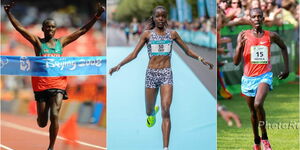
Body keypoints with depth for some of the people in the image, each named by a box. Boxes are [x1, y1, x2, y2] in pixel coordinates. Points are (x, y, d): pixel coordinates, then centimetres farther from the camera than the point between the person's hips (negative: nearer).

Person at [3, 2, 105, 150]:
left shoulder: (61, 42, 9)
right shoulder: (38, 42, 4)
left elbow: (82, 30, 8)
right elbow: (20, 28, -7)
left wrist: (97, 15, 0)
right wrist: (9, 13, -19)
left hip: (58, 83, 1)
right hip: (41, 83, -1)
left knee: (54, 116, -14)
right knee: (42, 122, 5)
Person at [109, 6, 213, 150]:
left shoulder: (172, 34, 7)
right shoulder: (147, 34, 3)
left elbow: (187, 51, 15)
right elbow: (134, 54, 2)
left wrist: (201, 59, 3)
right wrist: (119, 65, -10)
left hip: (166, 74, -1)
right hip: (151, 74, 1)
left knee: (166, 110, -15)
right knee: (149, 111, 11)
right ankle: (153, 112, 53)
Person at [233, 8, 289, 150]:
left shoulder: (271, 36, -1)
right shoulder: (243, 35, -3)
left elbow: (283, 47, 21)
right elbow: (236, 62, -7)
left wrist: (286, 68, 18)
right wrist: (240, 45, -23)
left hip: (265, 76, -2)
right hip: (248, 78, 2)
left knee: (258, 105, -26)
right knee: (253, 112, 14)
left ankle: (264, 137, -9)